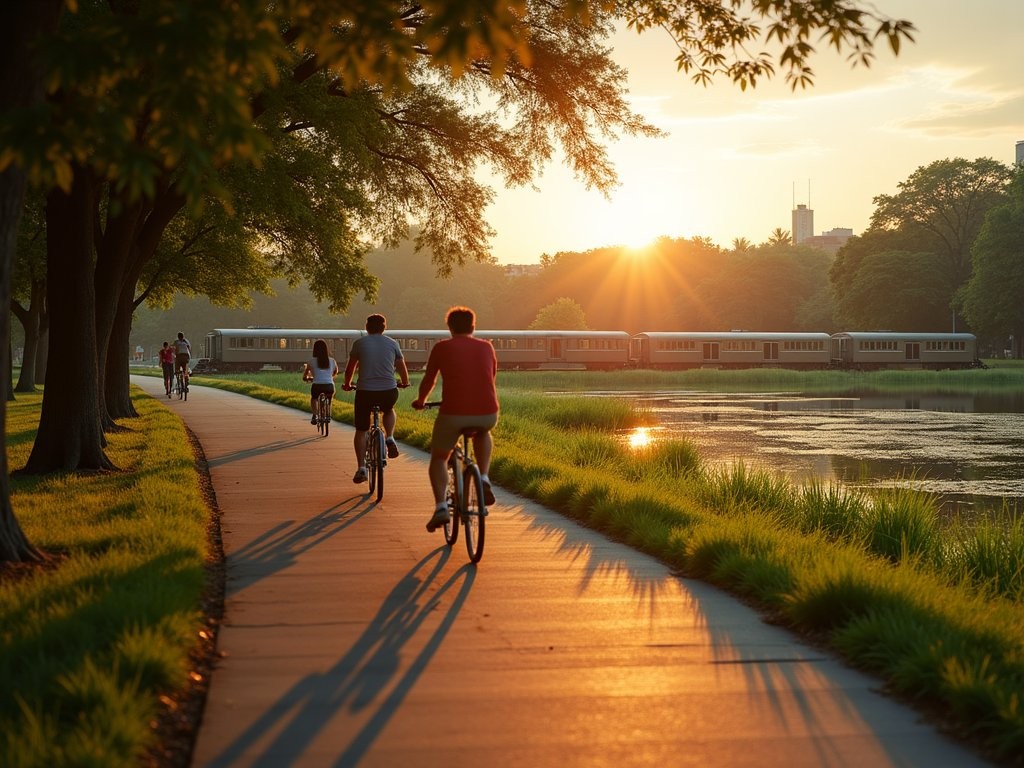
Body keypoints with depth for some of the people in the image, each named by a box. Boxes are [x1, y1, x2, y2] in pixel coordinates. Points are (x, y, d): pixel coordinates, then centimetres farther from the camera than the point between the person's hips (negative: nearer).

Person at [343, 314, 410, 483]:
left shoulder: (359, 343, 5)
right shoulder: (392, 343, 7)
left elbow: (350, 368, 14)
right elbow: (402, 367, 16)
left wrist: (347, 384, 32)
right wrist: (404, 382, 36)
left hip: (365, 392, -1)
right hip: (388, 391, 1)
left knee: (361, 431, 13)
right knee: (389, 411, 36)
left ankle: (361, 468, 6)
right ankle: (390, 438, 13)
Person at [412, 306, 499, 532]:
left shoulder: (442, 348, 6)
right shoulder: (486, 347, 14)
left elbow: (428, 380, 16)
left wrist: (420, 401, 36)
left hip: (453, 413, -2)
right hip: (487, 413, 2)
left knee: (438, 458, 19)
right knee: (482, 434, 37)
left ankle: (441, 507, 1)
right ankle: (484, 479, 18)